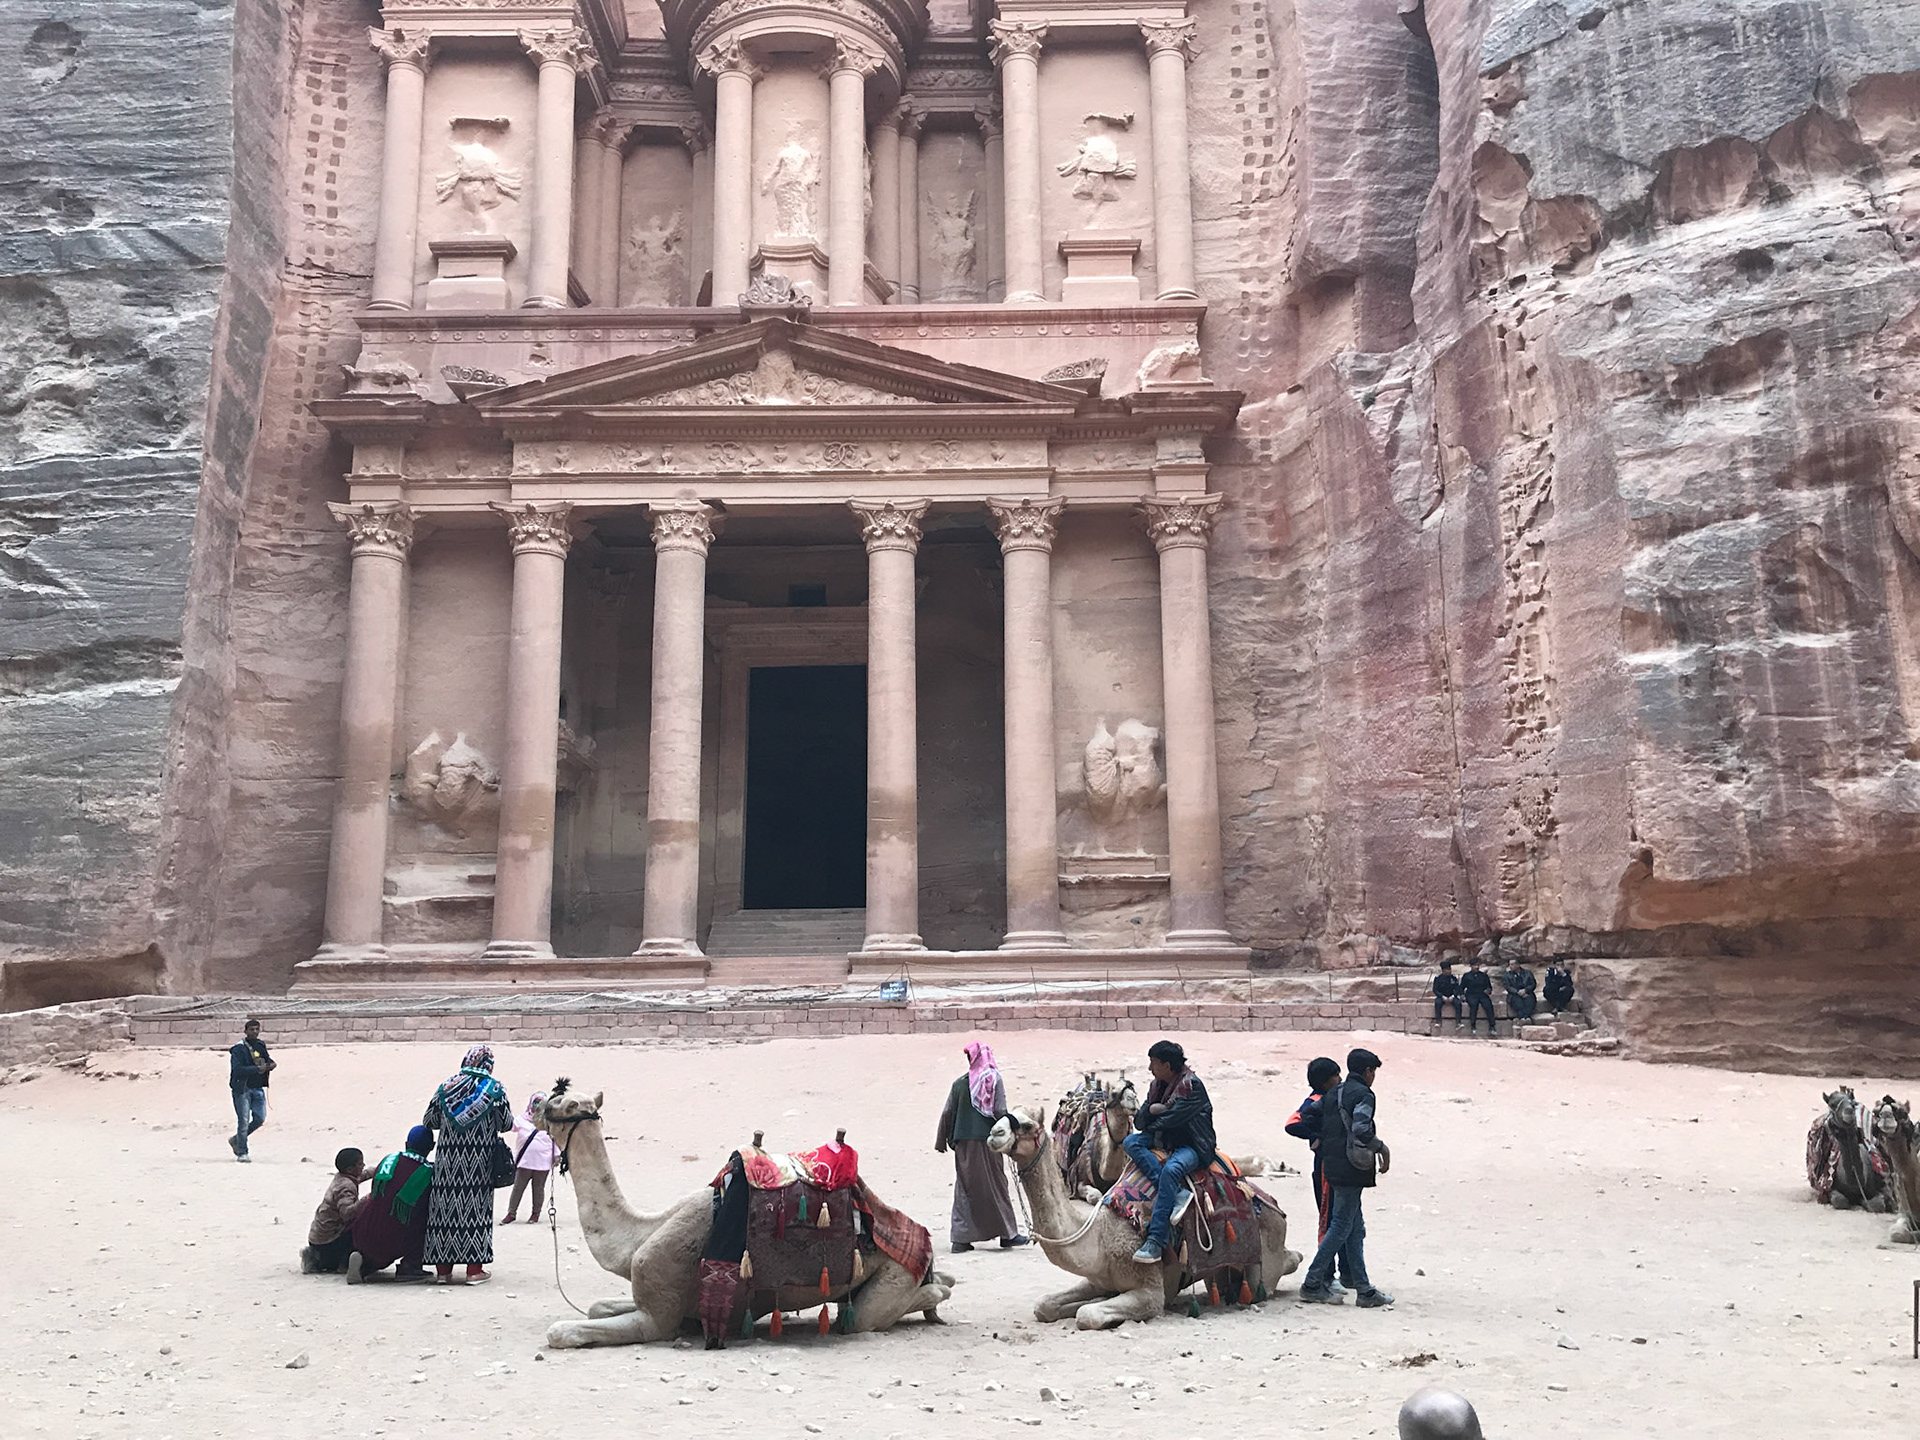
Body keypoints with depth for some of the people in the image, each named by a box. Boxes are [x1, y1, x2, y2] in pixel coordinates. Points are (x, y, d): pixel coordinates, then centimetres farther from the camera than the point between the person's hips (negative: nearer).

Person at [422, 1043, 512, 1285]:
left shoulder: (446, 1087, 5)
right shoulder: (494, 1088, -4)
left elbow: (429, 1121, 11)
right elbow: (506, 1124, 2)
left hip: (448, 1159, 3)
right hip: (479, 1163, -3)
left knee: (445, 1210, 8)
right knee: (476, 1208, 2)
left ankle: (443, 1269, 12)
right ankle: (474, 1269, 3)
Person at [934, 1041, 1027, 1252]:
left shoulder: (959, 1083, 3)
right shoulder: (995, 1081, -5)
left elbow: (947, 1113, 5)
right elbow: (1000, 1112, -9)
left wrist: (943, 1140, 14)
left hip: (964, 1142, 2)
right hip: (987, 1140, -2)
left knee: (964, 1187, 8)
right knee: (995, 1185, 8)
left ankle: (961, 1238, 5)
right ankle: (1007, 1234, 15)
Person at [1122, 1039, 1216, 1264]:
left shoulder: (1191, 1085, -11)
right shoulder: (1157, 1085, 13)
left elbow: (1171, 1119, -18)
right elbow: (1139, 1122, 9)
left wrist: (1150, 1124, -1)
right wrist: (1150, 1110, -12)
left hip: (1194, 1147, -8)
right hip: (1164, 1144, 8)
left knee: (1171, 1170, -36)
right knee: (1131, 1142, -18)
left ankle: (1156, 1240, -37)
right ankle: (1179, 1193, -28)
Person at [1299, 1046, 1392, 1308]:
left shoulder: (1332, 1094, 14)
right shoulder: (1363, 1095, -11)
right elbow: (1361, 1130, -24)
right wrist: (1382, 1148, -11)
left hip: (1333, 1167, 9)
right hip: (1352, 1170, -9)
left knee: (1355, 1230, 12)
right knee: (1340, 1227, -3)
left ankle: (1364, 1289, 13)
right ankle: (1312, 1284, 0)